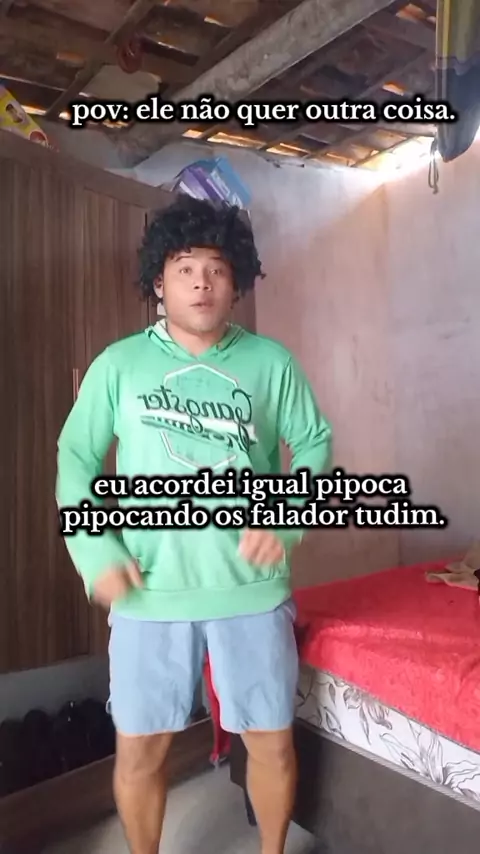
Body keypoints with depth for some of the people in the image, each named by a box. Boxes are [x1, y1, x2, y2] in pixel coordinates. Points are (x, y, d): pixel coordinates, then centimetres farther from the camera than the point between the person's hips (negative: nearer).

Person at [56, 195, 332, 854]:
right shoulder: (118, 365, 0)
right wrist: (96, 550, -7)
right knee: (141, 747, 13)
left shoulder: (271, 362, 1)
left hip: (252, 588, 1)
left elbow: (315, 444, 6)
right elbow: (77, 457, 4)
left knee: (272, 740, 14)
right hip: (150, 593, 0)